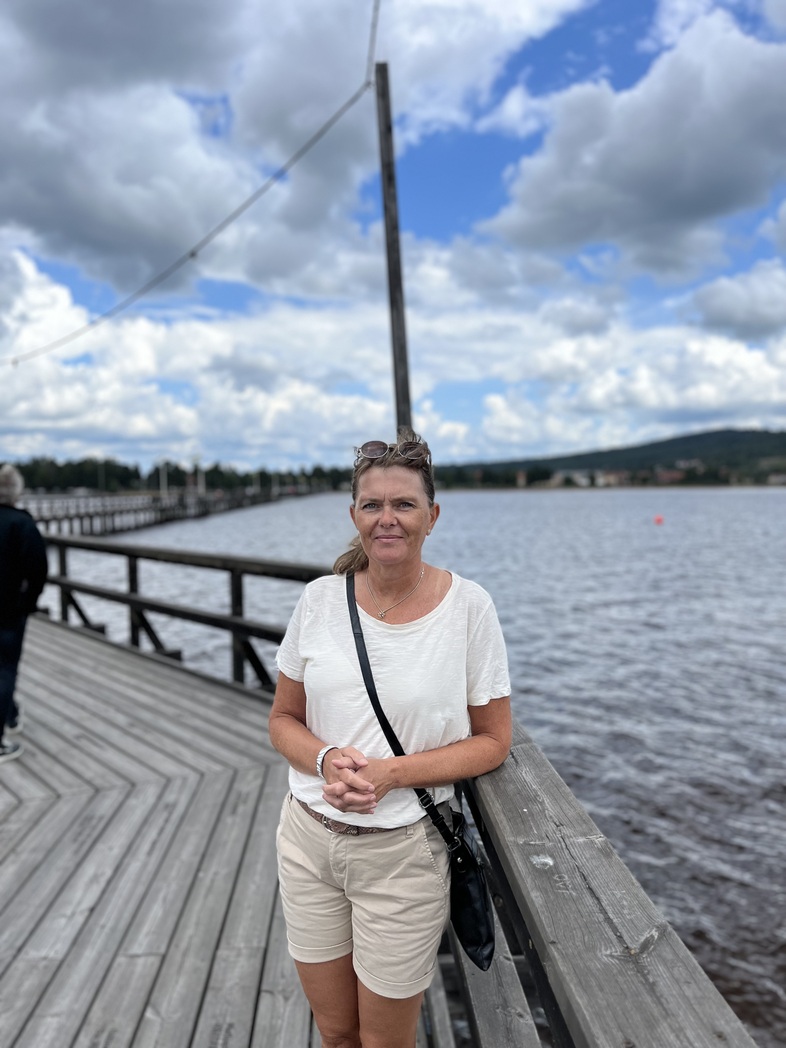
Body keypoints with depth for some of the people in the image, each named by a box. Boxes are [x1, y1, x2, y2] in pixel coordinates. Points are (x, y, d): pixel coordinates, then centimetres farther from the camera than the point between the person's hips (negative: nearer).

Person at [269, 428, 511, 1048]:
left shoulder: (469, 607, -12)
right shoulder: (322, 599, -4)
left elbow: (493, 740, -6)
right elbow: (284, 719, 4)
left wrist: (390, 772, -19)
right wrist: (327, 759, -17)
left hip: (403, 850, -2)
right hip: (309, 838, 3)